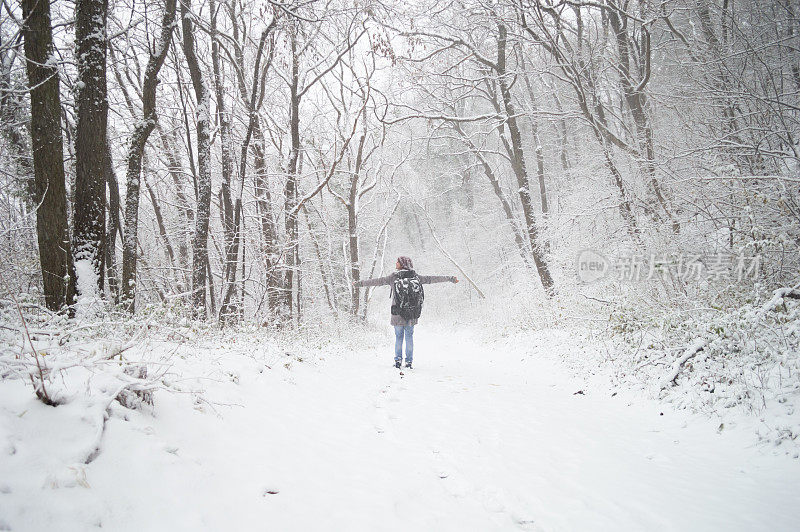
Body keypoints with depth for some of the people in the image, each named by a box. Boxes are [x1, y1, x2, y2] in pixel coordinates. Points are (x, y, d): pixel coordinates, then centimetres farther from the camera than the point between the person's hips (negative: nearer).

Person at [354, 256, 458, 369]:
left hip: (397, 312, -2)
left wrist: (360, 283, 10)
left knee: (398, 336, 9)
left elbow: (377, 281, 0)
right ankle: (409, 361, 10)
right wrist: (450, 278, 14)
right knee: (409, 336, 10)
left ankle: (398, 360, 7)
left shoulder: (393, 277, -6)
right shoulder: (415, 277, 1)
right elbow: (432, 279, 6)